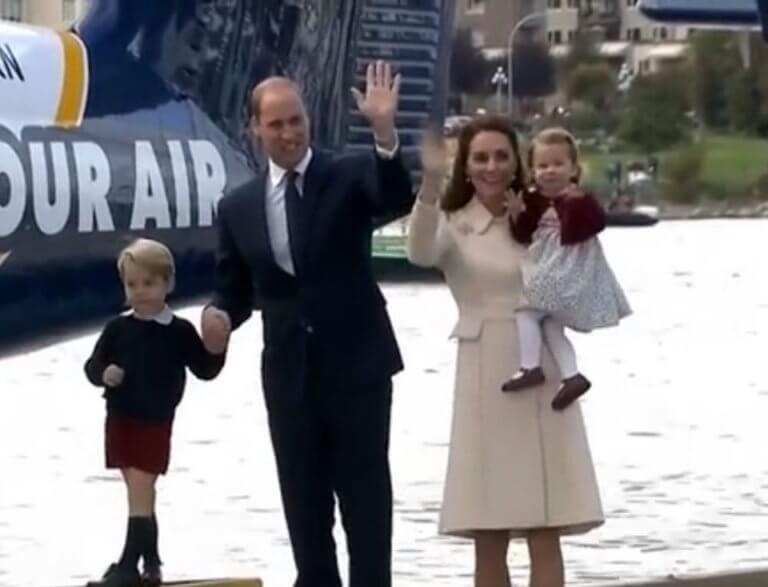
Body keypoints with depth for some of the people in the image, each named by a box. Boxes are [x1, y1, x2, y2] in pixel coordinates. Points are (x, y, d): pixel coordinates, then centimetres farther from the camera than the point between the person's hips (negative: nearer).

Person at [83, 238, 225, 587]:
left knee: (140, 494, -9)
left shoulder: (180, 332, -4)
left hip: (155, 425, -4)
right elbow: (92, 365, 7)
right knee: (140, 496, 11)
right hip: (120, 421, 4)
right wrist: (103, 373, -15)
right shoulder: (117, 329, 3)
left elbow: (205, 370, -2)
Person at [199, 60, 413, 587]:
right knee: (304, 503, 8)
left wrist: (385, 131, -38)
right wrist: (221, 315, -11)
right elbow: (234, 288, 13)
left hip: (357, 364, -3)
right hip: (289, 372, 3)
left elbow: (398, 201, -23)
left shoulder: (349, 177, -3)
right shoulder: (238, 207, 7)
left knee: (366, 498, 1)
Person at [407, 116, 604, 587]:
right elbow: (421, 253, -22)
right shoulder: (453, 224, 2)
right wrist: (431, 184, -37)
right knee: (488, 541, 2)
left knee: (545, 535, -3)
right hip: (485, 381, -1)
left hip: (541, 376, 1)